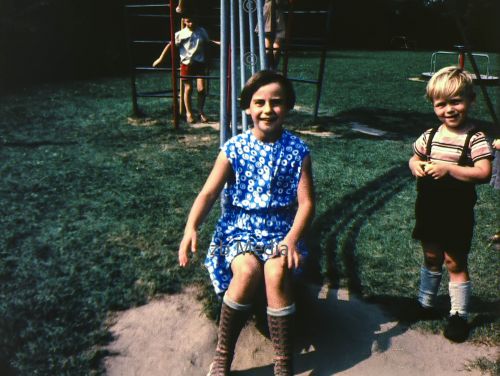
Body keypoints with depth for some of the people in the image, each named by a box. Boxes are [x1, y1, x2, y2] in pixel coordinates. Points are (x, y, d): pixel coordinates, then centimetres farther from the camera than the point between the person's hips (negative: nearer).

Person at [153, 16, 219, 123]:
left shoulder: (201, 31, 2)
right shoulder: (181, 34, -5)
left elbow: (207, 41, 20)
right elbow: (170, 45, -1)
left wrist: (216, 42, 4)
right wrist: (160, 58, -4)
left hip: (200, 63, 1)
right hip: (186, 64, -1)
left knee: (201, 88, -7)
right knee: (188, 88, 5)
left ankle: (201, 111, 13)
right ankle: (189, 113, 20)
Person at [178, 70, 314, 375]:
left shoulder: (297, 150, -2)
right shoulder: (234, 149, -2)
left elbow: (306, 202, -7)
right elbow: (209, 193, -9)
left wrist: (292, 238, -24)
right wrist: (191, 227, -26)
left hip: (281, 230, 0)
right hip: (239, 228, 0)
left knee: (277, 273, -31)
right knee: (248, 270, -31)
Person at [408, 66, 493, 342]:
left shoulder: (475, 139, -14)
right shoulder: (430, 136, 2)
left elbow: (483, 173, -23)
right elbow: (415, 157, 16)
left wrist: (448, 168, -29)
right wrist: (415, 165, -7)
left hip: (457, 214, -5)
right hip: (429, 209, 5)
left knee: (455, 263, 5)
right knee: (431, 258, 20)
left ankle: (459, 315, 21)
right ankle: (425, 303, 37)